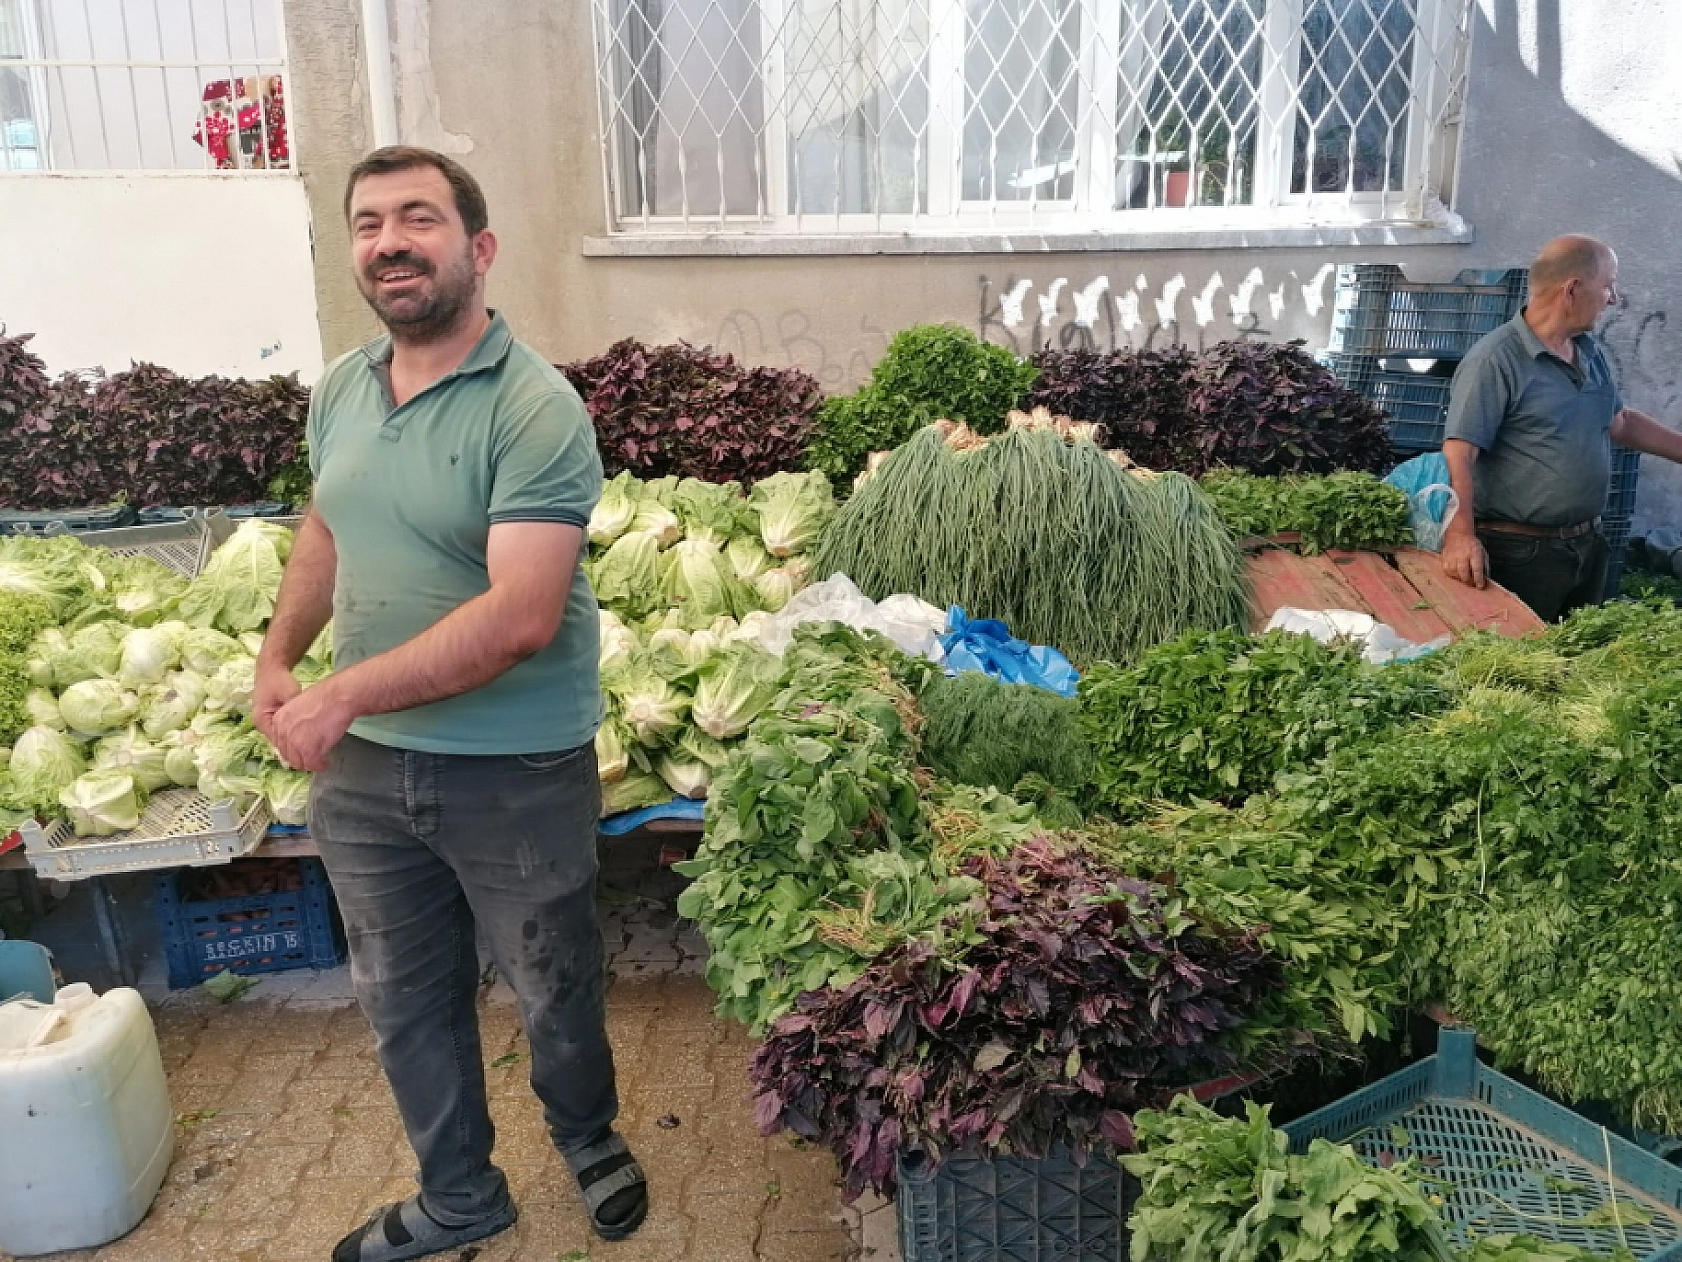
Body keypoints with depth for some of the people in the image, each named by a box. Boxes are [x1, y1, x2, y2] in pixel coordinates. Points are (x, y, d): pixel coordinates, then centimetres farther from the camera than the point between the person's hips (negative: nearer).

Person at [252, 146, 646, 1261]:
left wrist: (342, 698, -24)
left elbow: (520, 618, -27)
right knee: (403, 1000, 20)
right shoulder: (340, 389, 3)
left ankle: (588, 1137, 46)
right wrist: (278, 658, 6)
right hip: (362, 764, 6)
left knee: (555, 989, 15)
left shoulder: (536, 410, -19)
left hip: (515, 771, -6)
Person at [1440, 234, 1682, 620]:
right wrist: (1461, 536, -35)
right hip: (1519, 553, -8)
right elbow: (1459, 452, -25)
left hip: (1588, 546, 8)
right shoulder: (1495, 360, -18)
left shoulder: (1591, 352, 9)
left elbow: (1620, 421, 23)